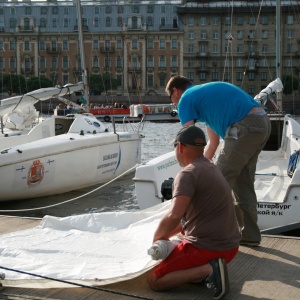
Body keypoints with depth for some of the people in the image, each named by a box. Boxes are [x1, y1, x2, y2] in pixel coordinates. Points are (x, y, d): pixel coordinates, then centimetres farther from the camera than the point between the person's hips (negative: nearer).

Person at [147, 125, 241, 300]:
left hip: (207, 249, -9)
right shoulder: (212, 168, 12)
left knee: (154, 280, 2)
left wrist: (157, 236, -12)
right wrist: (166, 235, 15)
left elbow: (174, 216, -31)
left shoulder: (188, 174, -18)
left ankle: (207, 270, -13)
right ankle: (208, 266, 9)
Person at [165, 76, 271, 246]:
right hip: (263, 122, 9)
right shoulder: (205, 92, 30)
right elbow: (213, 142, 31)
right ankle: (249, 234, 23)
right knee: (243, 182, 17)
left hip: (244, 127, -9)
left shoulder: (186, 99, 4)